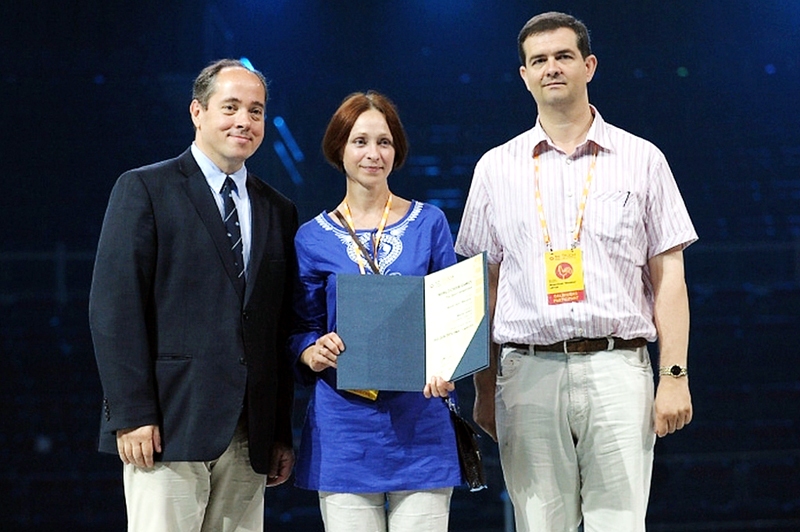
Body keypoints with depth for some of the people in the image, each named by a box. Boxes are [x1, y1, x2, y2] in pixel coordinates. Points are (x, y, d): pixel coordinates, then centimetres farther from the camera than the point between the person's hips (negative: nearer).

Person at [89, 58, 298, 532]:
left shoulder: (279, 211, 17)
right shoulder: (144, 190, 2)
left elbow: (283, 329, 16)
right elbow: (115, 309, -5)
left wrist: (283, 433, 11)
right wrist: (131, 414, -13)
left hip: (249, 437, 5)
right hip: (167, 424, -5)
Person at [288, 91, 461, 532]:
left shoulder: (429, 224, 6)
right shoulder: (313, 238, 6)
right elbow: (303, 327, 10)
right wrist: (314, 353, -13)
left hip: (419, 419, 0)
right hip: (345, 424, 0)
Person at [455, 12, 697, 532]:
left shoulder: (642, 160, 9)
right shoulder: (496, 168, 12)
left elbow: (668, 277, 6)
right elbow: (482, 285, 13)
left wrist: (675, 375, -3)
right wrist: (485, 386, 8)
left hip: (616, 367, -1)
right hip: (528, 371, 1)